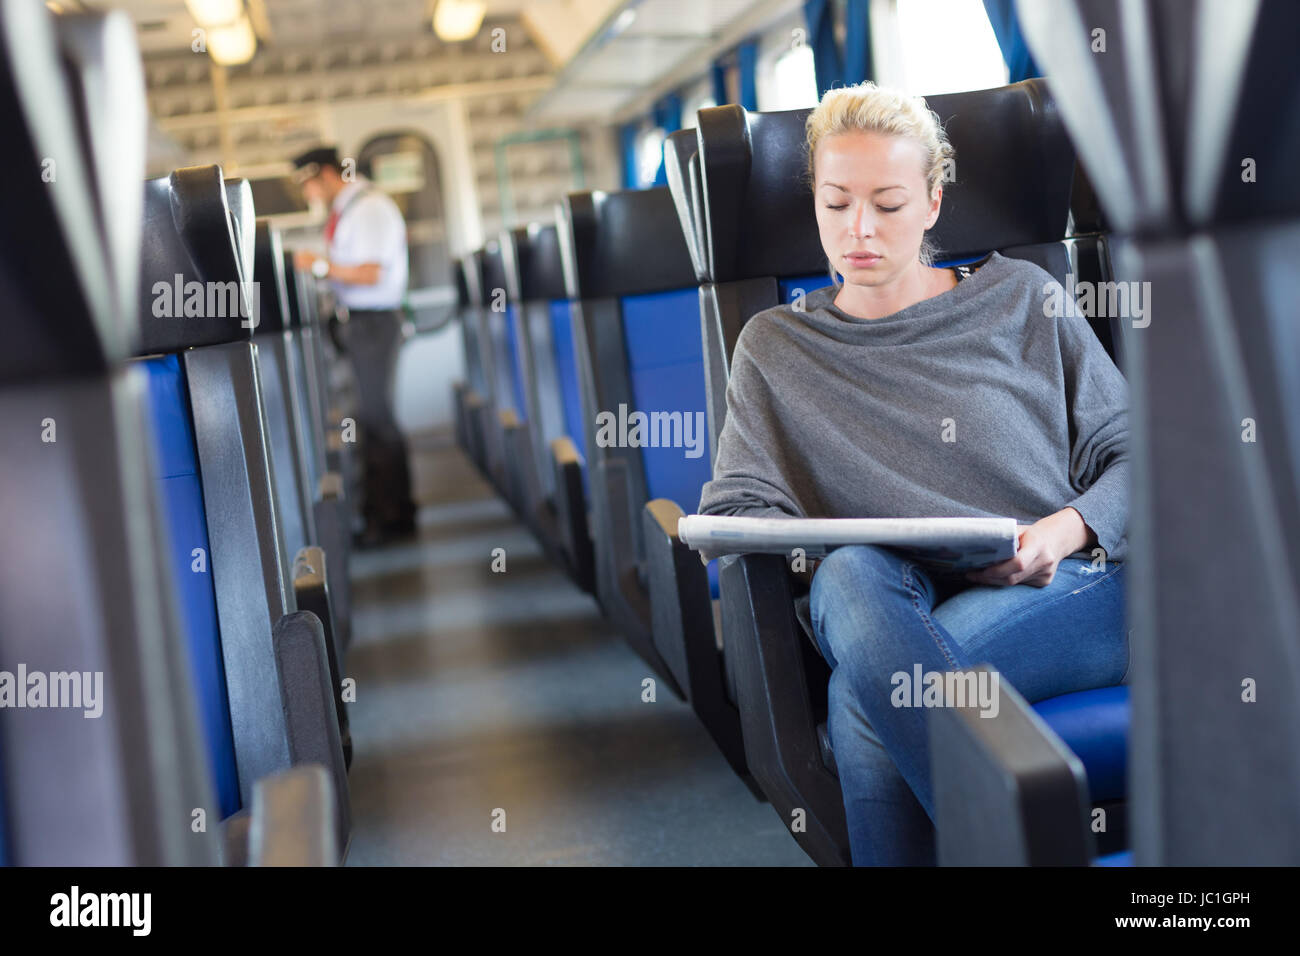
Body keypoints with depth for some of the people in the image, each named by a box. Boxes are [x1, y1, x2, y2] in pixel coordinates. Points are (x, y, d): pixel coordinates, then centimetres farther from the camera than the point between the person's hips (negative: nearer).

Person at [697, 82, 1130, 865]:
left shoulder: (1021, 299, 14)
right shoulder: (777, 346, 16)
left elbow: (1134, 455, 11)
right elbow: (736, 505, 6)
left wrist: (1067, 530, -11)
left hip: (1077, 592, -1)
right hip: (903, 606, 2)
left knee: (872, 688, -32)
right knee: (852, 572, -36)